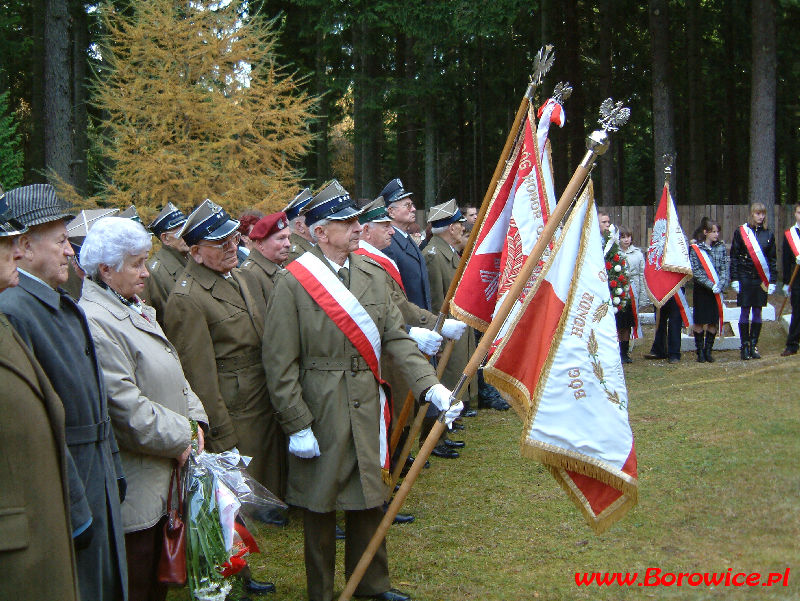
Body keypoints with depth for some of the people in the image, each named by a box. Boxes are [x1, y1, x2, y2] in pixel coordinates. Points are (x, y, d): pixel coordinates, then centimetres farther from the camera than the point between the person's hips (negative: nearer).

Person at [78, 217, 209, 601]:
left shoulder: (134, 310, 14)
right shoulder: (94, 322, -20)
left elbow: (172, 375, 18)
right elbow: (124, 408, -24)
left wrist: (194, 419, 3)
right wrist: (181, 438, -15)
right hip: (134, 493, -10)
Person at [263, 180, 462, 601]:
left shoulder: (373, 274, 5)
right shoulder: (292, 282, -11)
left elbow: (396, 339, 3)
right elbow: (280, 363, -11)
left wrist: (431, 386, -9)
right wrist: (297, 425, -14)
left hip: (368, 409, 5)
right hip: (320, 414, -5)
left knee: (369, 500, 15)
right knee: (320, 506, 9)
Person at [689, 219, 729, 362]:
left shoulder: (721, 248, 6)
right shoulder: (695, 249, -4)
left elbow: (725, 268, 2)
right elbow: (696, 271, -10)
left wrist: (720, 285, -13)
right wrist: (711, 285, -17)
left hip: (717, 290, 3)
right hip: (701, 290, -3)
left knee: (713, 322, 4)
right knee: (699, 322, 0)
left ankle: (708, 350, 15)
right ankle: (700, 352, 9)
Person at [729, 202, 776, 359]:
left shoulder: (768, 234, 8)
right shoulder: (740, 231, 0)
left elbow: (772, 259, 11)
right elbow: (734, 257, 0)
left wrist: (772, 280, 5)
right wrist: (734, 279, -5)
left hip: (761, 280, 2)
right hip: (745, 278, -2)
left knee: (757, 312, 6)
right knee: (745, 312, 0)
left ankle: (753, 346, 13)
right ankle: (744, 346, 8)